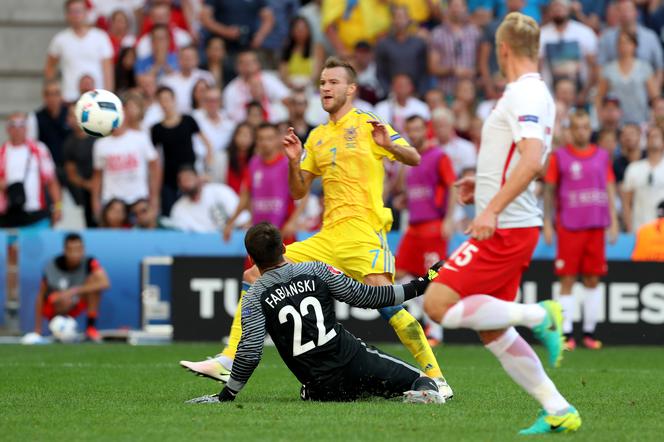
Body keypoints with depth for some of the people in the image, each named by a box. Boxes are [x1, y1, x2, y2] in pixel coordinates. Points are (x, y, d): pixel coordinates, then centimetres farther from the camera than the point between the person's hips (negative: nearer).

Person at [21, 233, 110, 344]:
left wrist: (75, 291, -42)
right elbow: (41, 296, -14)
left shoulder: (89, 263, -19)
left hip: (77, 304, 3)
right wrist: (37, 331, -13)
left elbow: (105, 283, -36)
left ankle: (91, 326, -15)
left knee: (95, 277, -23)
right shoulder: (52, 267, -21)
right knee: (65, 301, -40)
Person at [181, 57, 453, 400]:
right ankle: (230, 360, 3)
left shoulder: (367, 126, 2)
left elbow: (414, 159, -6)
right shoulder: (317, 137, 19)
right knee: (255, 276, 2)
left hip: (363, 232, -7)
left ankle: (435, 377, -17)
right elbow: (299, 191, 19)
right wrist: (294, 162, 0)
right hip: (328, 238, 7)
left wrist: (388, 144, -26)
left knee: (386, 301, -24)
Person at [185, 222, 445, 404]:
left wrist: (226, 395, -1)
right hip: (353, 361, 0)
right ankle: (425, 388, -26)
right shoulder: (316, 270, 3)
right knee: (418, 379, 12)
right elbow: (364, 296, 4)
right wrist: (416, 288, 12)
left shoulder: (255, 298, -2)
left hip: (321, 387, 0)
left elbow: (250, 351, -10)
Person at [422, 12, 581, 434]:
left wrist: (492, 208, -31)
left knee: (438, 304, -14)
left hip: (504, 229, -10)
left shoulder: (525, 95, -14)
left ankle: (537, 314, -12)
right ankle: (558, 411, 9)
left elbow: (532, 160, -27)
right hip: (509, 227, 10)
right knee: (492, 333, 10)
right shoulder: (534, 93, 17)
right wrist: (484, 185, 25)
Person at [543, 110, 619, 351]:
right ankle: (567, 333, -3)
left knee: (593, 280, 4)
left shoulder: (602, 156, 10)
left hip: (596, 225, 3)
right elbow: (549, 191, 5)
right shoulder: (559, 156, 3)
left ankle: (590, 332, 10)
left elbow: (610, 189, 14)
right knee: (567, 281, -4)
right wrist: (547, 223, 1)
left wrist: (613, 222, 8)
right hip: (569, 227, -3)